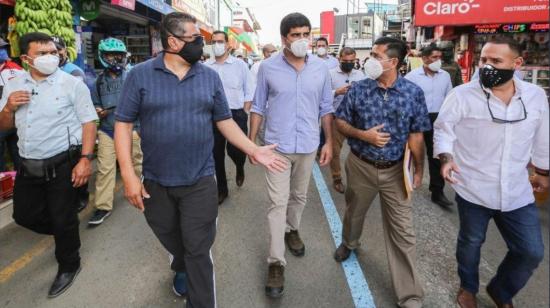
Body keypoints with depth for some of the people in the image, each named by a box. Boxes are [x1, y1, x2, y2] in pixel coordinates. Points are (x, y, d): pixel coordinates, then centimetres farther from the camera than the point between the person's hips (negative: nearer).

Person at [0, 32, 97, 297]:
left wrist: (85, 159, -21)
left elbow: (88, 123, -12)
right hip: (28, 166, 6)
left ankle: (68, 266, 29)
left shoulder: (72, 84, -9)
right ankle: (66, 233, 44)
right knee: (24, 215, 17)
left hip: (62, 165, -5)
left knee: (63, 219, 6)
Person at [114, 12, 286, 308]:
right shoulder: (140, 74, -6)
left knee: (198, 250, 4)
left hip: (200, 180, 0)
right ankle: (182, 269, 56)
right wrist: (128, 174, -12)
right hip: (155, 181, 1)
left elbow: (224, 120, 6)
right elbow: (123, 124, -5)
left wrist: (254, 150, -3)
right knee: (170, 240, 23)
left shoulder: (210, 76, 1)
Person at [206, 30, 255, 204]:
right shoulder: (206, 67, 2)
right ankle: (221, 190, 24)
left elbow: (249, 92, 0)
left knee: (235, 150, -6)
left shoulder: (240, 65, -2)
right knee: (217, 154, 8)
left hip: (236, 114, -2)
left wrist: (244, 115, -5)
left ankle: (240, 168, 32)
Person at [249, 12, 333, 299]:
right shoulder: (268, 67, -7)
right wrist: (251, 142, -1)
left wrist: (329, 141, 4)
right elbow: (258, 107, 0)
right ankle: (276, 262, 6)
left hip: (308, 146, 3)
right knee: (278, 203, -2)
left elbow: (326, 108, 7)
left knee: (299, 197, 19)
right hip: (276, 146, -3)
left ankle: (292, 230, 46)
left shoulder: (321, 68, 0)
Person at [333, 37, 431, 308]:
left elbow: (416, 135, -3)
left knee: (402, 231, 2)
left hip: (396, 170, -1)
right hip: (360, 165, 1)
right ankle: (349, 242, 57)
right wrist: (364, 135, -17)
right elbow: (340, 122, 0)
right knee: (354, 212, 23)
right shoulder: (358, 89, -7)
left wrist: (419, 169, -2)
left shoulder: (413, 92, -8)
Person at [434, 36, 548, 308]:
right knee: (470, 242, 16)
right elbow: (443, 128, -6)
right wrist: (446, 158, -23)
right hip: (473, 189, -3)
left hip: (517, 192, 3)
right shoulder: (462, 95, -13)